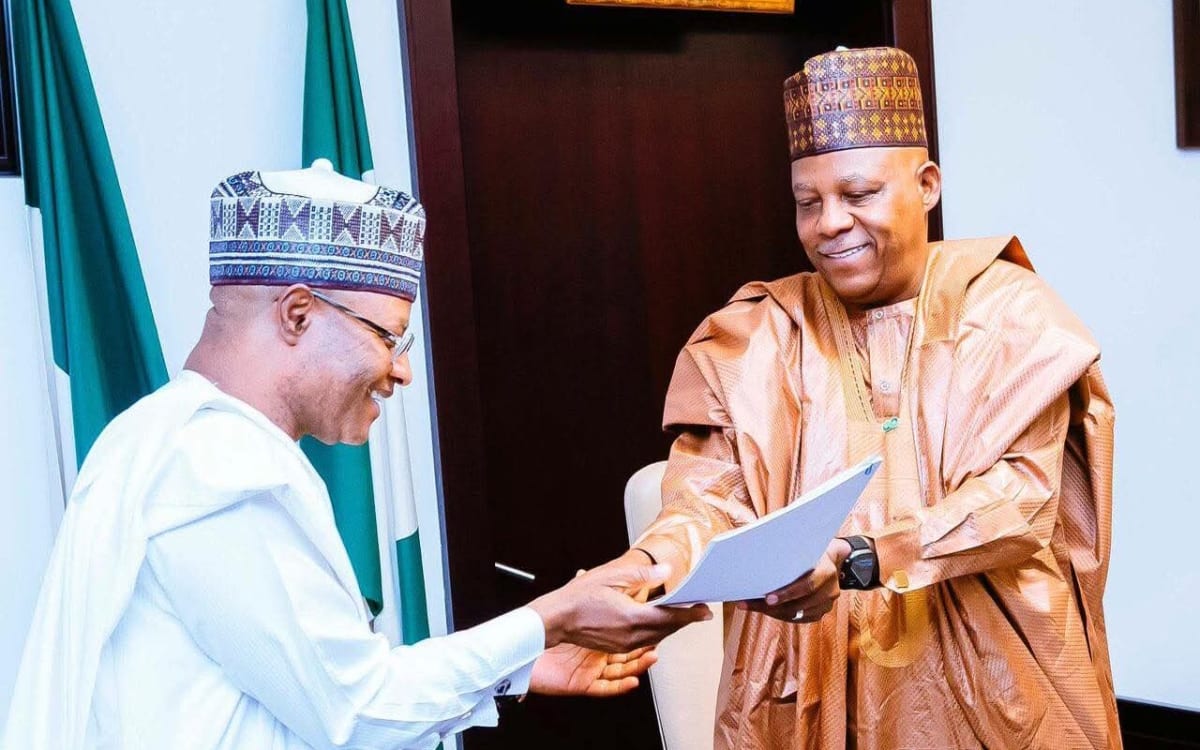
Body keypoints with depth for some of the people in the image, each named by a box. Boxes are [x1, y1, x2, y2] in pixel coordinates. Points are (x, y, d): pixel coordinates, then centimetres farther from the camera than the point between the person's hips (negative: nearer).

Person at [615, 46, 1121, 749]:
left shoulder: (1005, 308, -4)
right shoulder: (758, 334, 1)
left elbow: (1023, 490, -16)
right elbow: (712, 494, -9)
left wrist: (858, 560, -32)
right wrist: (650, 569, -32)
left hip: (992, 671, -1)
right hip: (812, 684, 1)